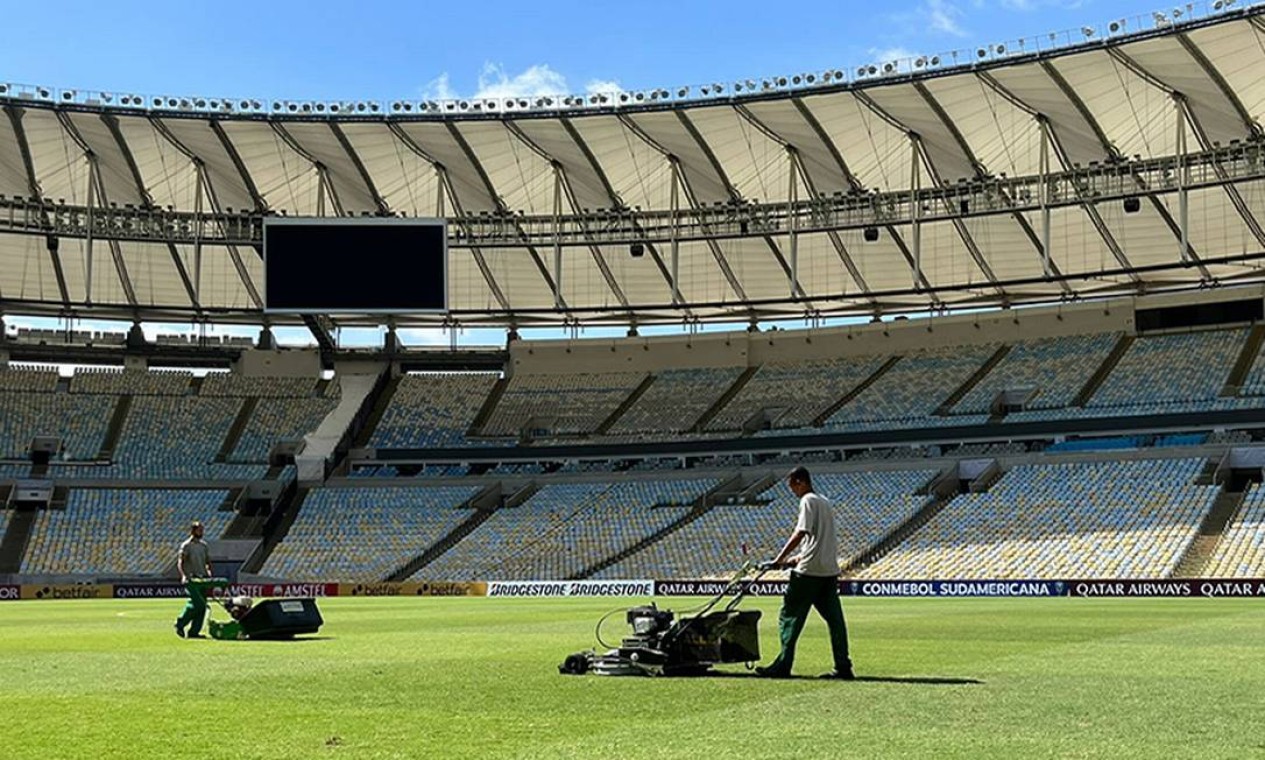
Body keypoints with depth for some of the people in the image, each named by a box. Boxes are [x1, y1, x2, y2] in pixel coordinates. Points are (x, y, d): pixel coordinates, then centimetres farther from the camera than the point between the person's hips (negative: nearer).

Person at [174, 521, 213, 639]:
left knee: (202, 606, 1)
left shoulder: (204, 546, 14)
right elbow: (180, 563, -10)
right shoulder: (186, 545, -4)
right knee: (197, 603, -18)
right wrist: (183, 575, -25)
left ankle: (194, 631, 7)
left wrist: (208, 571, 0)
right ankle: (180, 624, -1)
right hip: (191, 579, -6)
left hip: (202, 579, 6)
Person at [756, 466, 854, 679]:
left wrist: (780, 559, -14)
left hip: (810, 570, -8)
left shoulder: (808, 501, -6)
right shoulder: (824, 503, 21)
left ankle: (783, 665, -3)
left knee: (790, 615, -2)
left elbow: (800, 533, -16)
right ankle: (843, 667, 4)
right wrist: (799, 557, 22)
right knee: (834, 618, 6)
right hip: (830, 569, 8)